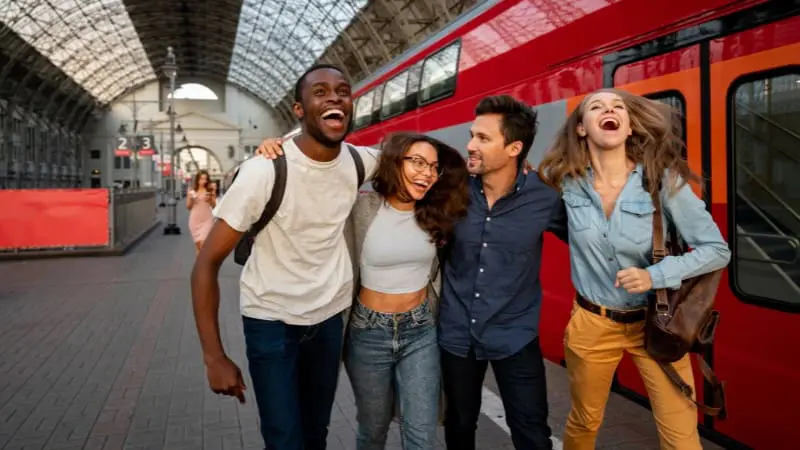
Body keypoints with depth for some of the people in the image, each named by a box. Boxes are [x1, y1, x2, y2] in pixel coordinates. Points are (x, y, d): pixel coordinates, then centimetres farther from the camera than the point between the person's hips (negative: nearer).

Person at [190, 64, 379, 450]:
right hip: (271, 321, -4)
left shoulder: (360, 162, -9)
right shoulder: (264, 171, -22)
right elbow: (207, 264, -18)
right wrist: (214, 357, -20)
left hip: (329, 317, 4)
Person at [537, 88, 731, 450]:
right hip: (592, 323, 1)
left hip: (655, 322, -1)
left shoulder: (663, 180, -14)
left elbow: (717, 250, -10)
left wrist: (655, 276, -23)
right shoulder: (565, 180, -10)